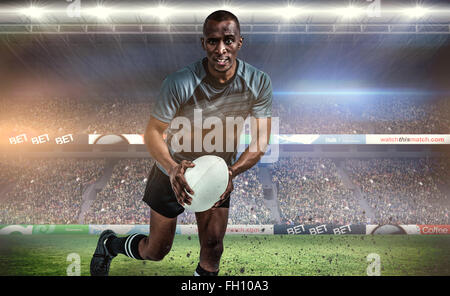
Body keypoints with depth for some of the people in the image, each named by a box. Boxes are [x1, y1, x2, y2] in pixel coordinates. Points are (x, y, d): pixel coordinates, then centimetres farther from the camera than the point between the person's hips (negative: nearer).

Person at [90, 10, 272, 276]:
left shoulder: (259, 83, -18)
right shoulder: (180, 83, -27)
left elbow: (261, 142, -15)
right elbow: (153, 133, -19)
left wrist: (232, 172, -33)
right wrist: (172, 168, -38)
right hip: (175, 171, -2)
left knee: (212, 251, 4)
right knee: (156, 251, 12)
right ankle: (109, 244, 42)